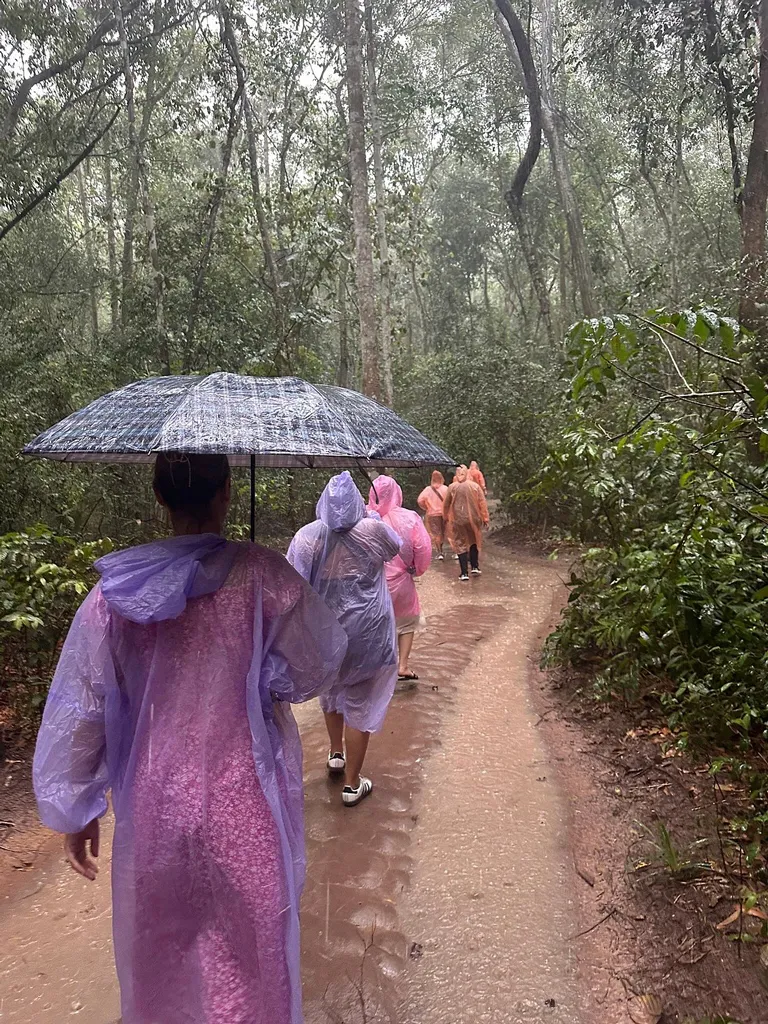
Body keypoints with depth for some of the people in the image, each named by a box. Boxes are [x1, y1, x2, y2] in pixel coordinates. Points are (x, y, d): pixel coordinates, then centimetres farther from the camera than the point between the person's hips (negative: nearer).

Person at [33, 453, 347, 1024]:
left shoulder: (113, 592, -9)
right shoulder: (261, 575, -18)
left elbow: (77, 709, -4)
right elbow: (313, 670, -10)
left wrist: (76, 809, 7)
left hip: (152, 810, 3)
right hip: (245, 811, -3)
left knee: (159, 947, 27)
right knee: (249, 948, 20)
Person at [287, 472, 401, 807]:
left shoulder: (306, 536, -11)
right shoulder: (373, 531, -13)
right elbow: (397, 546, 9)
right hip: (366, 632, -2)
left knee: (331, 690, 29)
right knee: (359, 703, 9)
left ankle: (336, 754, 46)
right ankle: (352, 784, 19)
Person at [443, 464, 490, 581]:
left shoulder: (452, 487, -4)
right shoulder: (475, 486, -4)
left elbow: (446, 504, 5)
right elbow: (482, 503, -4)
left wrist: (446, 517, 20)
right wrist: (485, 518, 3)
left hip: (458, 520, -1)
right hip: (473, 519, 1)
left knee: (461, 544, 5)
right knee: (474, 542, 21)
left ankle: (464, 573, 2)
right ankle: (475, 567, 18)